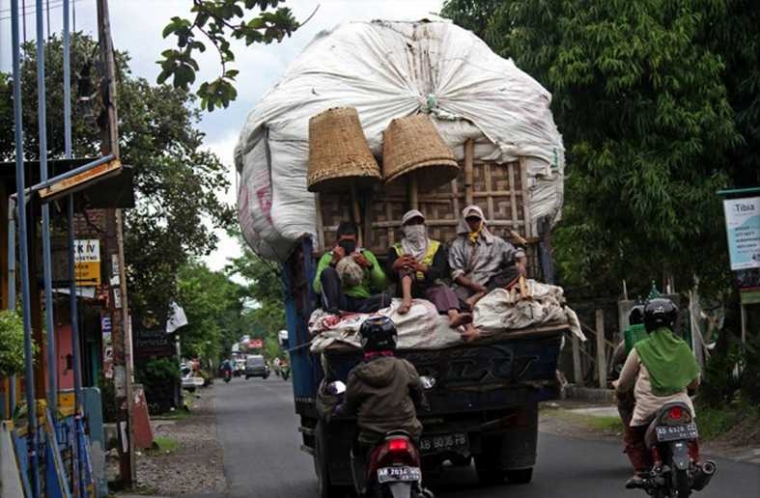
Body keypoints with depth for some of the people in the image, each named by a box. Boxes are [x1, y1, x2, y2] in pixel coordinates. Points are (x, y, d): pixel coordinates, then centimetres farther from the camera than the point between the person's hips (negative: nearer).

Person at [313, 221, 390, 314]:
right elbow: (317, 288, -3)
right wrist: (333, 263, -8)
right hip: (339, 302, -1)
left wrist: (368, 265, -6)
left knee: (384, 297, -31)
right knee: (328, 272, -26)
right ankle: (333, 311, -40)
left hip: (362, 302, 2)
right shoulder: (328, 257, 12)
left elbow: (382, 284, 8)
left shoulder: (367, 255, 18)